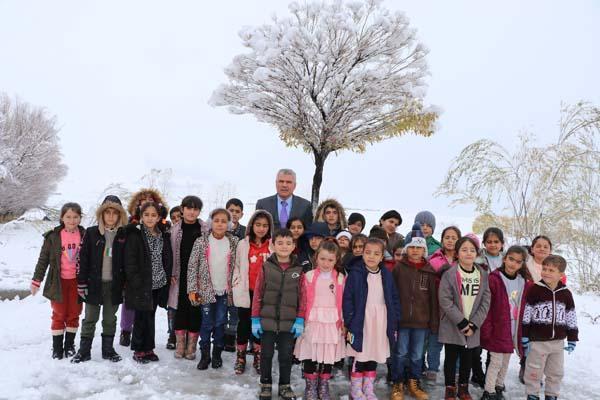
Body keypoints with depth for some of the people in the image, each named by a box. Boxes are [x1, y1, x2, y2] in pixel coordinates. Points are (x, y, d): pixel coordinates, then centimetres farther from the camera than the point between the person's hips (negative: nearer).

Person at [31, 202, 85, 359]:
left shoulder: (84, 235, -1)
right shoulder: (53, 236, -4)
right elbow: (43, 259, 1)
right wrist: (36, 280, -2)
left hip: (77, 281, 1)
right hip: (58, 281, -1)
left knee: (74, 314, 9)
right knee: (59, 314, 6)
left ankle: (69, 345, 24)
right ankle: (57, 347, 19)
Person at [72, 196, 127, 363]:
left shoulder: (123, 235, 1)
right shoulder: (91, 233, -3)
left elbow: (126, 261, 4)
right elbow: (82, 258, -4)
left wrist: (125, 284, 2)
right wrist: (81, 283, -7)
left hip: (114, 284, 1)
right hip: (94, 283, -1)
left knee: (110, 319, 12)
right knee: (90, 318, 8)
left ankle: (108, 349, 24)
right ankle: (84, 351, 19)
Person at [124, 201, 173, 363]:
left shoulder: (164, 235, 7)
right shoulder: (135, 234, -9)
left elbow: (167, 259, 13)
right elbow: (130, 262, -12)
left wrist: (167, 278, 6)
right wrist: (136, 282, -16)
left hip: (158, 284, 5)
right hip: (141, 285, -5)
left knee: (150, 317, 14)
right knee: (141, 317, 3)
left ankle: (148, 348, 25)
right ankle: (138, 350, 16)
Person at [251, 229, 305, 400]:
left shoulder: (298, 269, -1)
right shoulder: (266, 267, -4)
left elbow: (302, 296, 1)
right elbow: (258, 294, -1)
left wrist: (300, 320, -4)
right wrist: (255, 319, -3)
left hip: (289, 322, 1)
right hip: (267, 320, 0)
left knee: (286, 355, 11)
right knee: (266, 354, 12)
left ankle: (284, 385, 29)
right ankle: (265, 384, 29)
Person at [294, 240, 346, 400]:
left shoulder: (340, 278, 2)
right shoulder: (309, 276, -2)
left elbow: (343, 302, 5)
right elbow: (304, 301, -1)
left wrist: (343, 323, 4)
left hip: (332, 323, 1)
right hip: (312, 322, -1)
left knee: (329, 355, 9)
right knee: (310, 354, 3)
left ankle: (323, 387, 26)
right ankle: (310, 387, 21)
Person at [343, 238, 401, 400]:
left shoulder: (386, 275, 4)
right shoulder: (355, 273, -8)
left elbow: (394, 300, 9)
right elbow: (347, 300, -8)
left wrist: (394, 324, 6)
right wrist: (349, 324, -11)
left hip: (381, 322, 4)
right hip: (361, 322, -4)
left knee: (374, 356, 12)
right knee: (360, 356, 3)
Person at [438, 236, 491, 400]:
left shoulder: (483, 275, 2)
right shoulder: (449, 274, -11)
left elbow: (485, 302, 0)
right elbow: (445, 301, -14)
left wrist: (474, 324, -9)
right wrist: (461, 322, -17)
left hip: (473, 328, 3)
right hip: (452, 327, -3)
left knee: (468, 359, 14)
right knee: (451, 358, 8)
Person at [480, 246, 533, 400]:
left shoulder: (525, 283, 4)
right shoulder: (494, 279, -14)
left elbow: (527, 307, 11)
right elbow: (486, 307, -14)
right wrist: (486, 329, -15)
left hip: (515, 329, 5)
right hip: (498, 329, -5)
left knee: (506, 361, 18)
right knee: (496, 361, 0)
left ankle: (499, 387, 35)